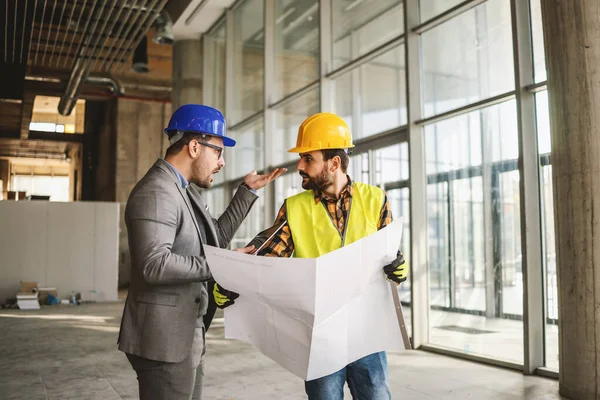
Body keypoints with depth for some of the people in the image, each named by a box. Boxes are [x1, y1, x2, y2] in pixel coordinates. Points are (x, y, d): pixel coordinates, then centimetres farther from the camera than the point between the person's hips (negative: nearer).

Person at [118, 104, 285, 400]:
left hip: (183, 335, 10)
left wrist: (248, 191, 15)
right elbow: (154, 265, -29)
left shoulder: (184, 189, 12)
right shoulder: (156, 192, -19)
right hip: (164, 339, -10)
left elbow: (216, 237, 18)